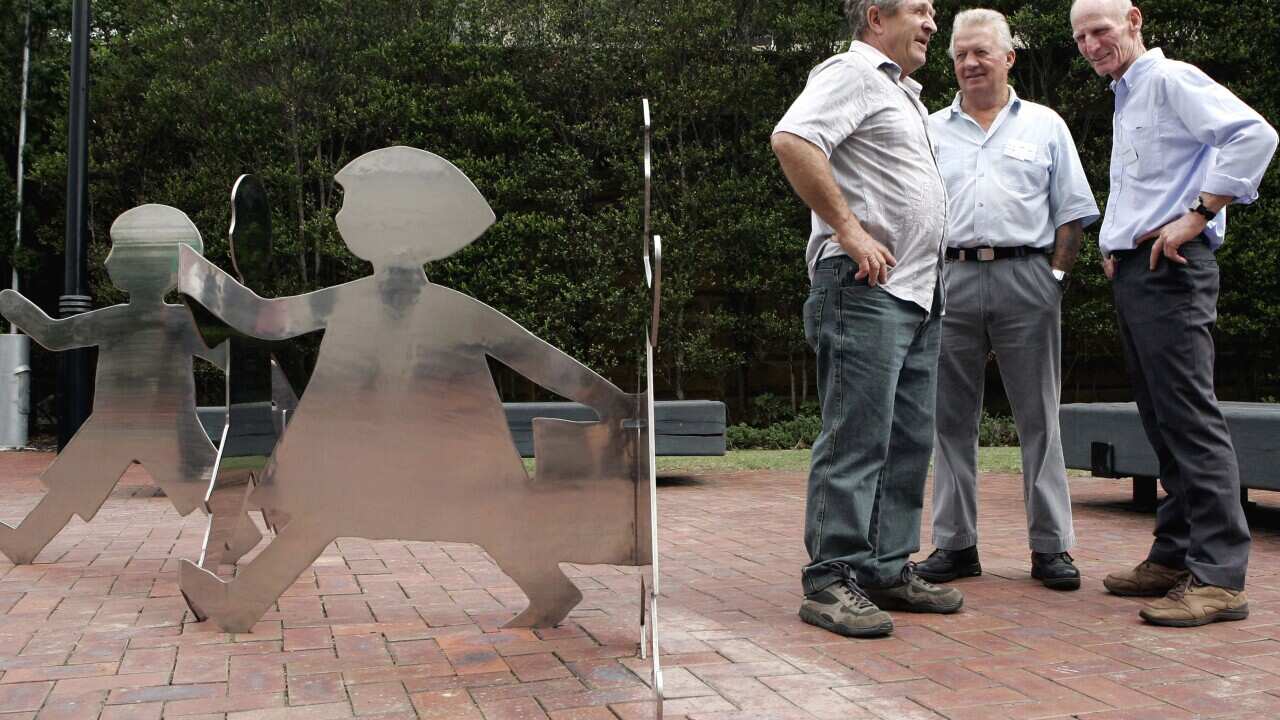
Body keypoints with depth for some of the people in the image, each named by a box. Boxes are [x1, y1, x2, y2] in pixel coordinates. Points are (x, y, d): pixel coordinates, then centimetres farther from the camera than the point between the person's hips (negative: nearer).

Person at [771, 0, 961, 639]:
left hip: (917, 293, 10)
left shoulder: (903, 92, 26)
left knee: (909, 440, 10)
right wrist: (849, 230, -22)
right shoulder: (851, 73, -4)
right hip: (865, 288, -10)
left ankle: (888, 570, 17)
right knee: (856, 438, -10)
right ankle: (830, 581, -5)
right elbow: (792, 140, -23)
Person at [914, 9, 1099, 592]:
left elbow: (1071, 213, 11)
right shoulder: (931, 131, 15)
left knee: (1039, 417, 1)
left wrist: (1056, 275, 0)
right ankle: (955, 544, 10)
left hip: (1026, 278, -1)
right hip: (951, 279, 1)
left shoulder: (1045, 126, 13)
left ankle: (1051, 546, 8)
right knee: (951, 417, 3)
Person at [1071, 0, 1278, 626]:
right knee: (1161, 421, 10)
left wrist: (1199, 215, -20)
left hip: (1168, 270, -10)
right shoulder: (1125, 101, 23)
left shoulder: (1169, 79, -5)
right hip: (1132, 271, 10)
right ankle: (1174, 556, 16)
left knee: (1189, 418, -12)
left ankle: (1218, 576, -11)